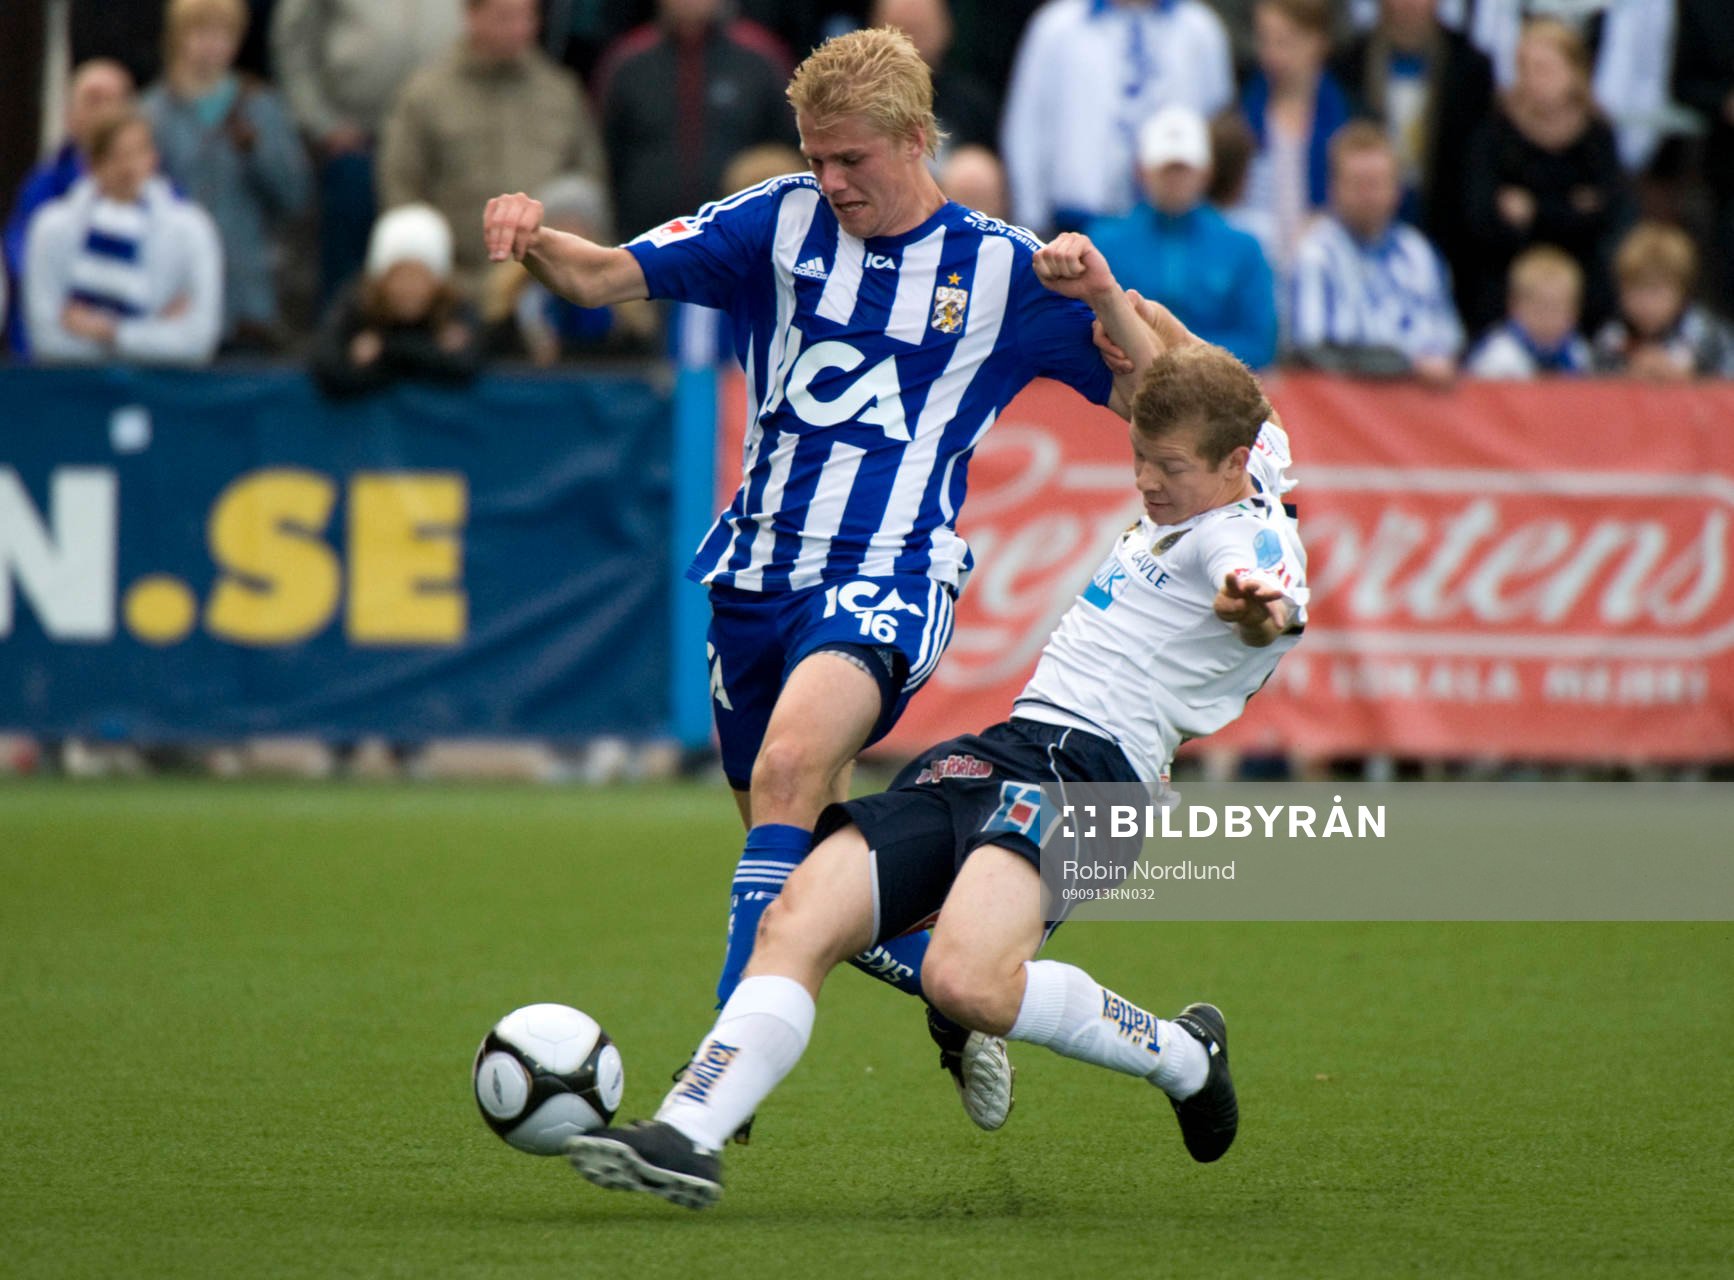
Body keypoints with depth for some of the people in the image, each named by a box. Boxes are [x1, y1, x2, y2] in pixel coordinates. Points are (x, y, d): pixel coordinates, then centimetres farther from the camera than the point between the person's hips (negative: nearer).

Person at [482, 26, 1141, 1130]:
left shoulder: (1001, 269, 2)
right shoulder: (781, 224, 7)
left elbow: (1154, 396, 4)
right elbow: (606, 275, 1)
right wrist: (535, 242, -22)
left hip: (888, 581, -5)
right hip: (759, 573, 5)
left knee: (791, 765, -31)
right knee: (806, 840, 13)